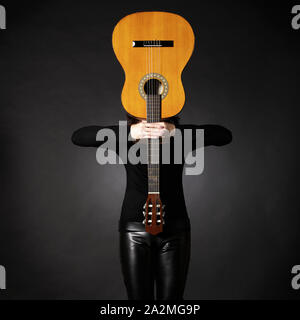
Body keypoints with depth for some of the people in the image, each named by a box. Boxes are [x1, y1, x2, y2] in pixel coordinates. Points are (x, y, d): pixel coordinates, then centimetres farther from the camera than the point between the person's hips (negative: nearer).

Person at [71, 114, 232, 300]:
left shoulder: (182, 138, -2)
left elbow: (225, 135, -16)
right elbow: (78, 137, -14)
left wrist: (175, 131, -28)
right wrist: (129, 132, -27)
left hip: (175, 229, 0)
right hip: (135, 228, 0)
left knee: (171, 297, 5)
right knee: (139, 296, 6)